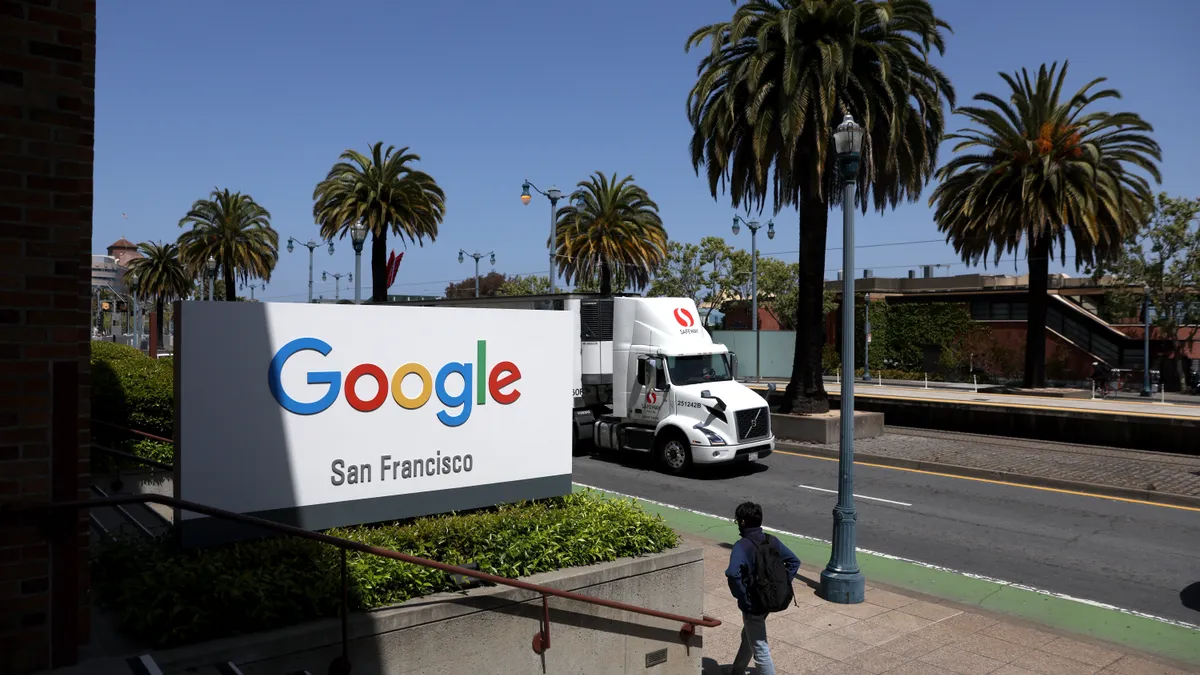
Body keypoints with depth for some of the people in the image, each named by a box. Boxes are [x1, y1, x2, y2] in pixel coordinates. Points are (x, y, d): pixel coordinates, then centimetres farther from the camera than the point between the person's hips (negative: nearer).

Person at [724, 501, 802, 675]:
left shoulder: (742, 545, -21)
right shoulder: (772, 541, 0)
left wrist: (741, 596, -20)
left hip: (752, 604, -8)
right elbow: (794, 561, 7)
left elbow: (733, 574, -36)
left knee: (760, 648, 3)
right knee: (748, 636, 28)